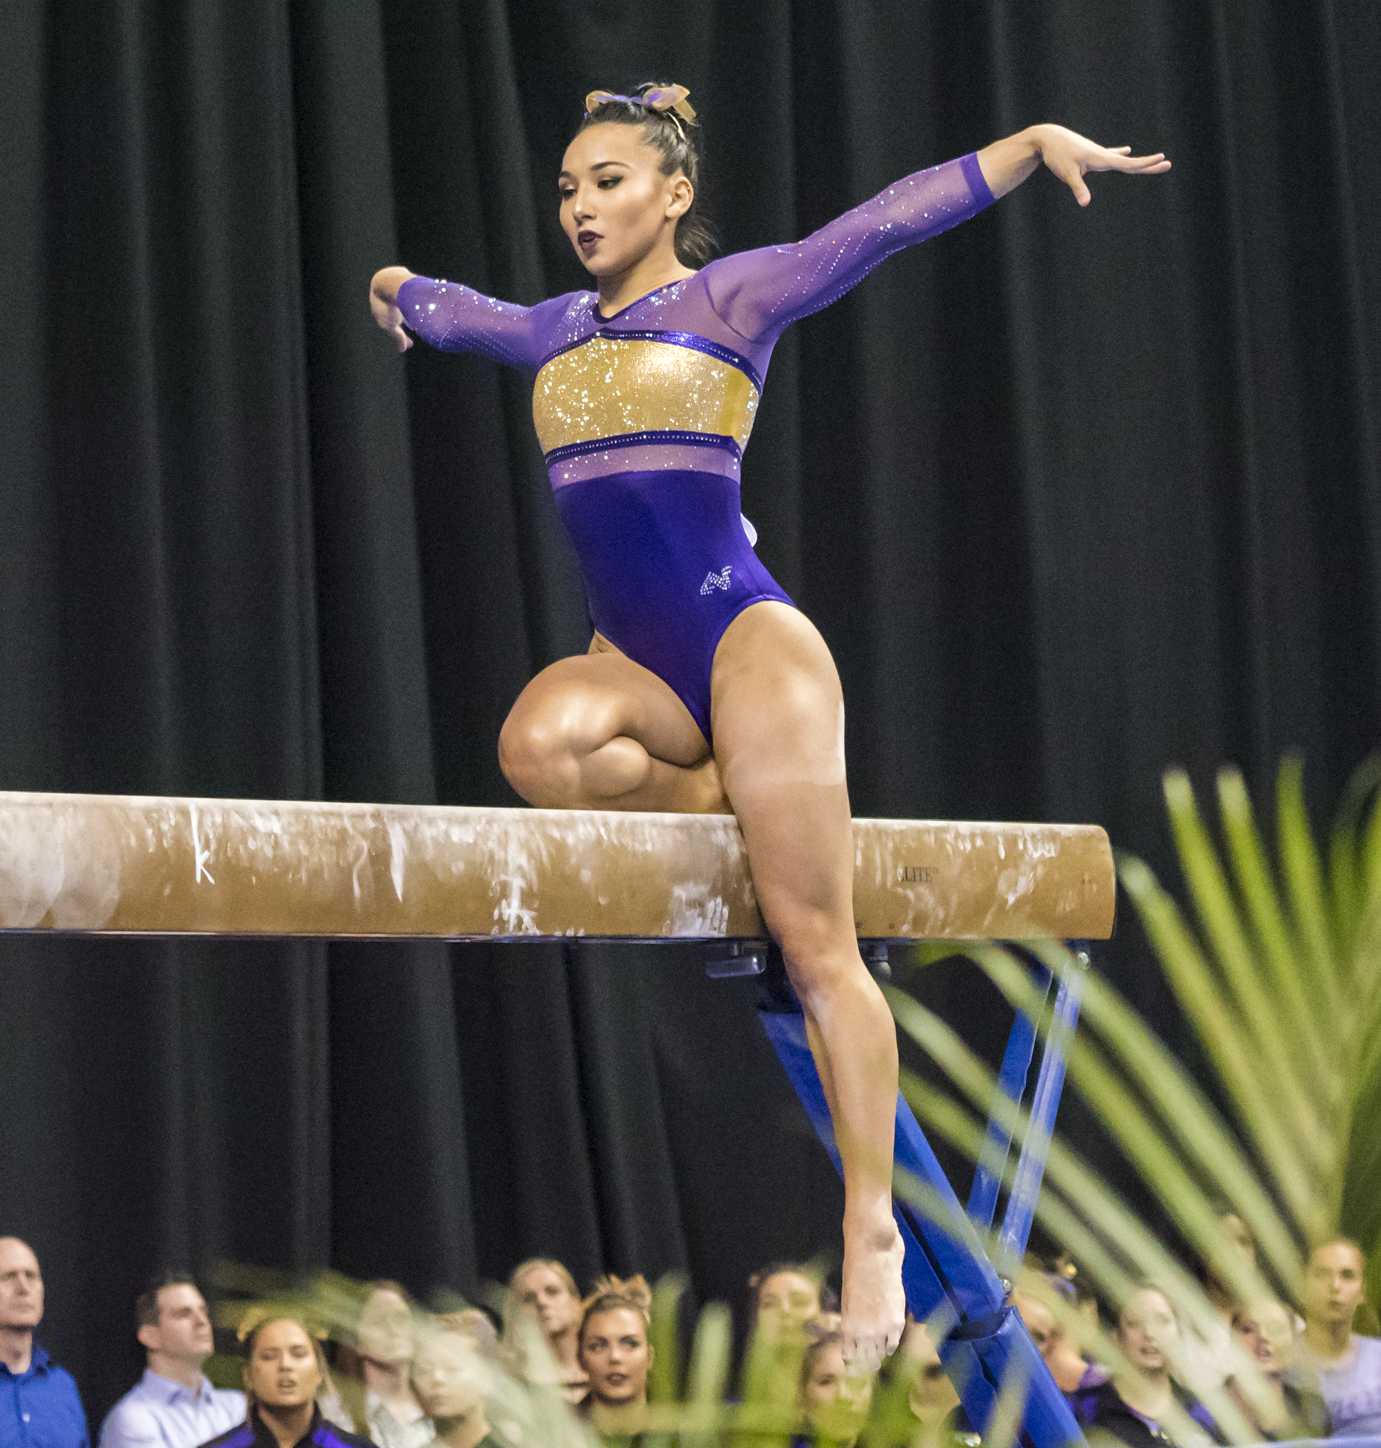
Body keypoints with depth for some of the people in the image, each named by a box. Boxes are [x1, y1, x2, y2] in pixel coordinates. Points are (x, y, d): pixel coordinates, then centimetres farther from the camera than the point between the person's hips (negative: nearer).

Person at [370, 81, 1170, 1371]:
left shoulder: (730, 298, 3)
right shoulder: (555, 333, 19)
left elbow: (888, 220, -5)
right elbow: (453, 314, 41)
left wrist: (1037, 140, -13)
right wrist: (400, 288, 59)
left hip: (743, 634, -5)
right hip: (632, 657, 5)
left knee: (816, 946, -11)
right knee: (540, 746, -32)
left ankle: (872, 1227, -10)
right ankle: (727, 799, -3)